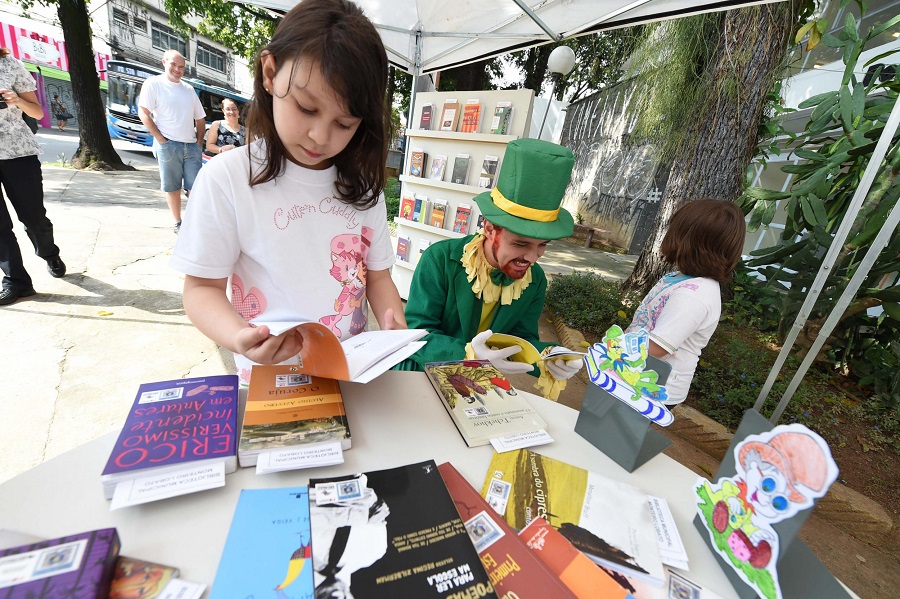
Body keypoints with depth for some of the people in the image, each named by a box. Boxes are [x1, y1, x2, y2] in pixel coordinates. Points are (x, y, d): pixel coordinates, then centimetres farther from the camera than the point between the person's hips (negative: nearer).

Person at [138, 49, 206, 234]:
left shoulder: (188, 89, 16)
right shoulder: (154, 83, 2)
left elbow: (200, 119, 18)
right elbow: (143, 114, -4)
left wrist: (199, 143, 6)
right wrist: (161, 139, -11)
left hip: (191, 146, 4)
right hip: (168, 146, -3)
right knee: (173, 187, 3)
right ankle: (178, 223, 11)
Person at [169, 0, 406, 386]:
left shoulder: (361, 185, 1)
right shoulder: (227, 178, -8)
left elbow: (376, 273, 6)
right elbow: (202, 286, -5)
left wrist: (394, 325, -12)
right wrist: (237, 336, -25)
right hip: (270, 380, -2)